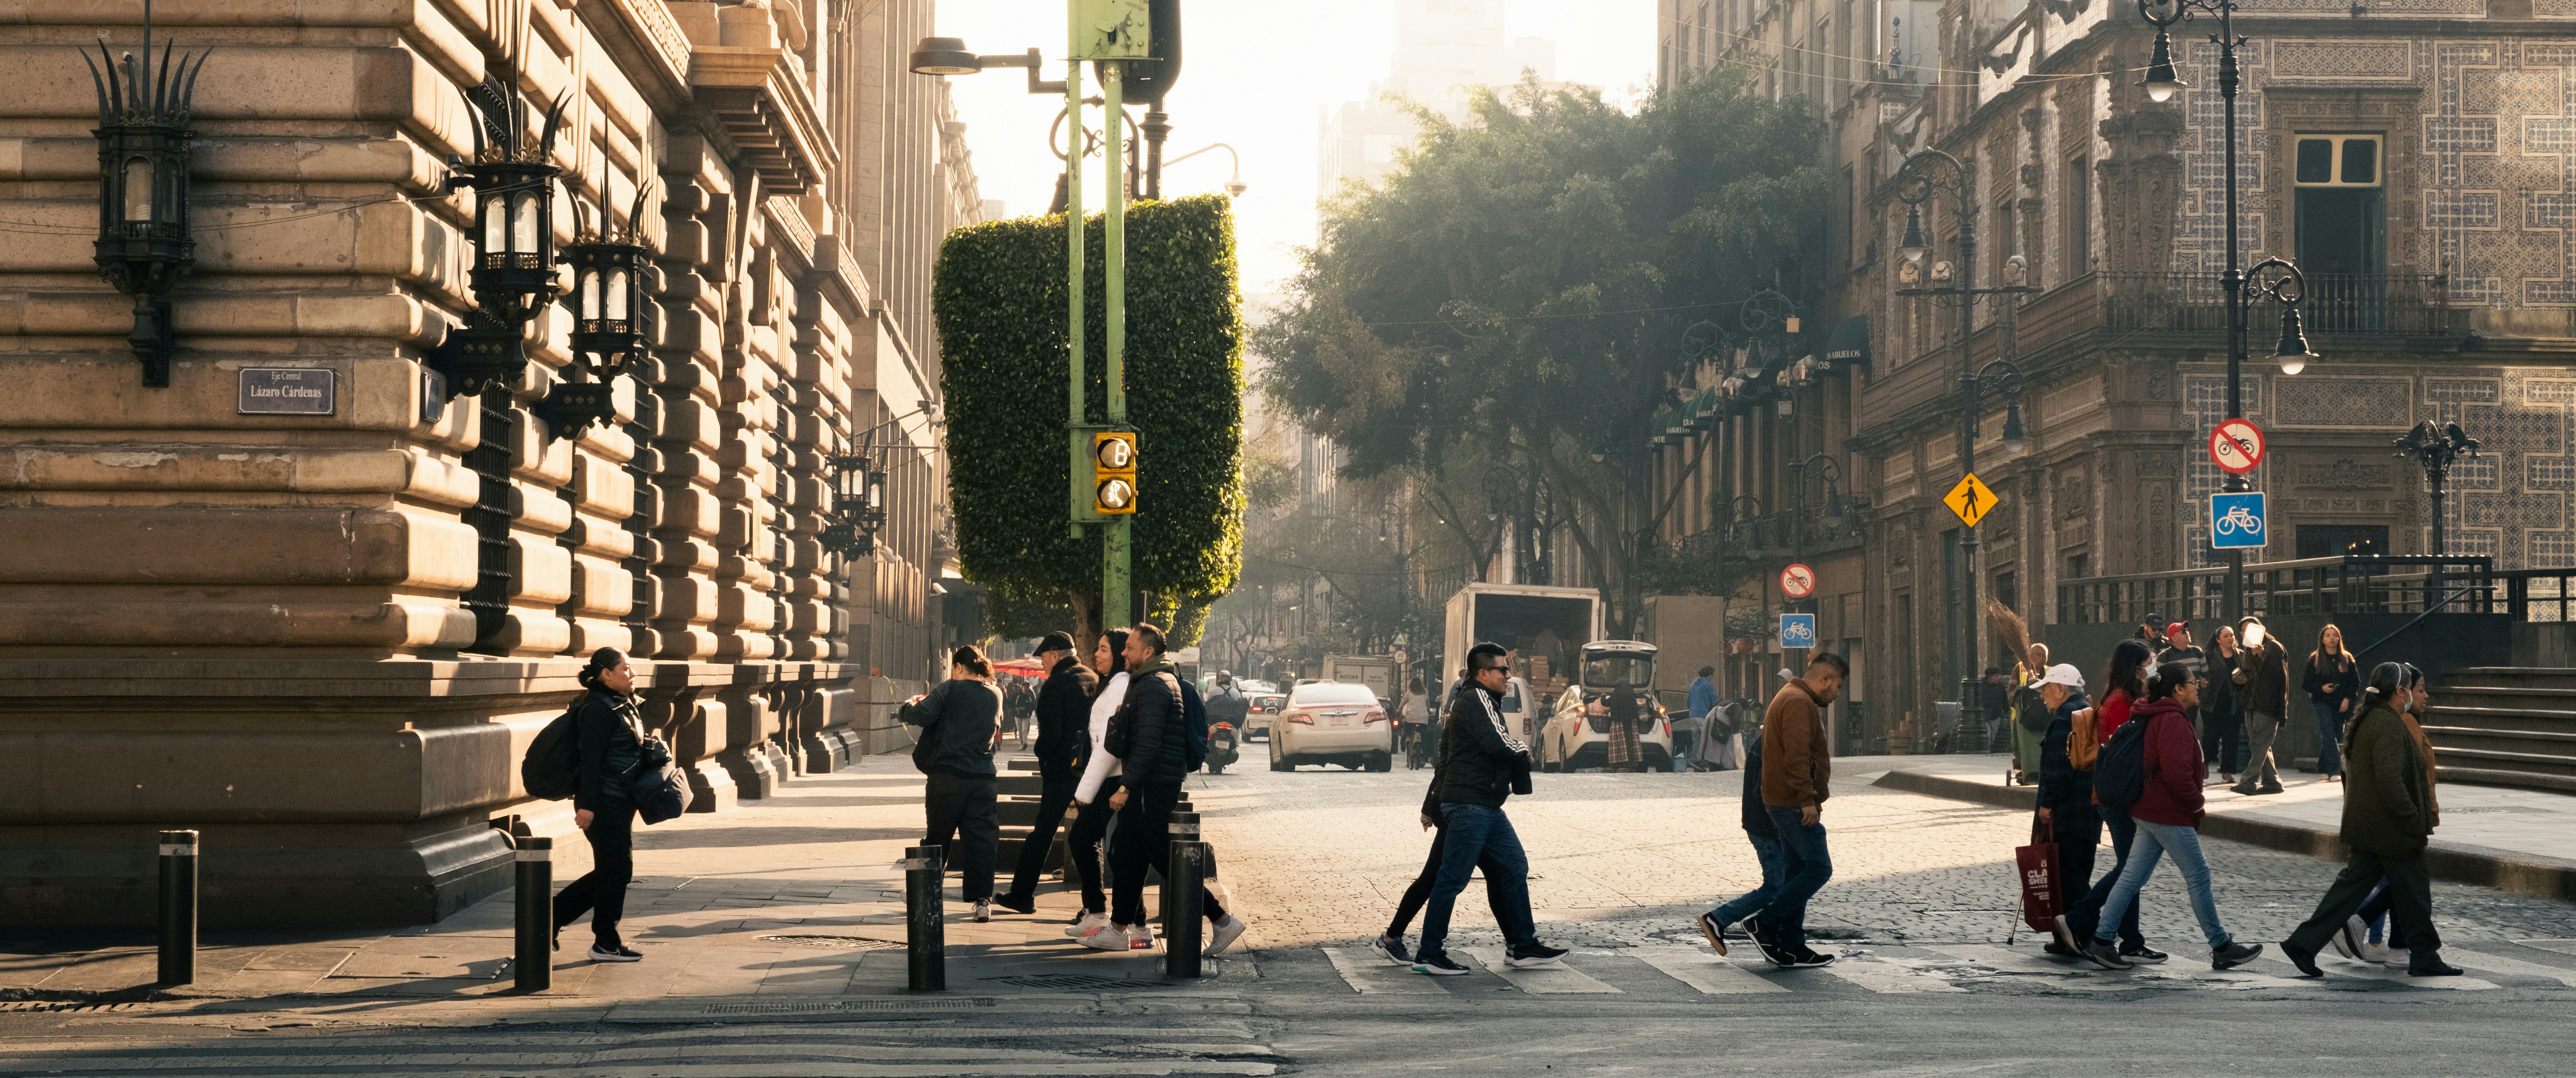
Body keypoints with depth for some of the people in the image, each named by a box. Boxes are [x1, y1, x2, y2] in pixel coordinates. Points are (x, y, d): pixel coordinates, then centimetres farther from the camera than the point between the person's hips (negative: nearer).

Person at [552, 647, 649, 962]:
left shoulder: (623, 705, 15)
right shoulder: (598, 709, -15)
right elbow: (591, 759, -20)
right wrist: (587, 805, -23)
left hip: (619, 803, 10)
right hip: (605, 803, -10)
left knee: (609, 871, 14)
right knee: (617, 869, -3)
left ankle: (552, 916, 21)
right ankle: (606, 943, 6)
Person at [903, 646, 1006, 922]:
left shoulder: (951, 689, -7)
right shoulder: (995, 695, 8)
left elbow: (921, 715, -16)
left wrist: (911, 708, 8)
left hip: (948, 775, -3)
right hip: (983, 776, 3)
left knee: (937, 836, 11)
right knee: (981, 838, 2)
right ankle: (982, 900, -5)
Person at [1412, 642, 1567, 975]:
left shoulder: (1484, 701, 20)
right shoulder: (1476, 700, -13)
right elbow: (1500, 745, -22)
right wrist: (1523, 750, -1)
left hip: (1487, 806, 11)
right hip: (1468, 804, -11)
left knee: (1514, 867, 13)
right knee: (1453, 878, -7)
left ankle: (1522, 945, 19)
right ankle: (1429, 954, -3)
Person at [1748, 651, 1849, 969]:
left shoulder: (1793, 699, 22)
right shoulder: (1799, 703, -14)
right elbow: (1796, 755, -24)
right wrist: (1808, 799, -24)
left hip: (1786, 804, 11)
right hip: (1794, 803, -11)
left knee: (1796, 870, 11)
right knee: (1818, 868, -10)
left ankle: (1792, 947, 12)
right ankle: (1765, 924, -10)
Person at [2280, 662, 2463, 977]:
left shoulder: (2370, 720, 14)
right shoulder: (2389, 725, -19)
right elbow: (2390, 780, -26)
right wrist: (2415, 821, -20)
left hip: (2367, 825, 10)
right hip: (2390, 828, -10)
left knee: (2352, 886, 11)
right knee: (2412, 889, 2)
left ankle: (2303, 943, 6)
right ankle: (2424, 958, 13)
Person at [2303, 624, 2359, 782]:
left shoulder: (2347, 659, 7)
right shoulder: (2314, 660, 3)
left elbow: (2355, 682, 8)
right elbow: (2307, 683, 3)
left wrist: (2347, 698, -7)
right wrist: (2321, 688, -15)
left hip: (2340, 704, 3)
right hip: (2322, 702, -3)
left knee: (2336, 736, 5)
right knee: (2329, 732, -18)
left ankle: (2323, 769, 20)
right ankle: (2334, 771, -25)